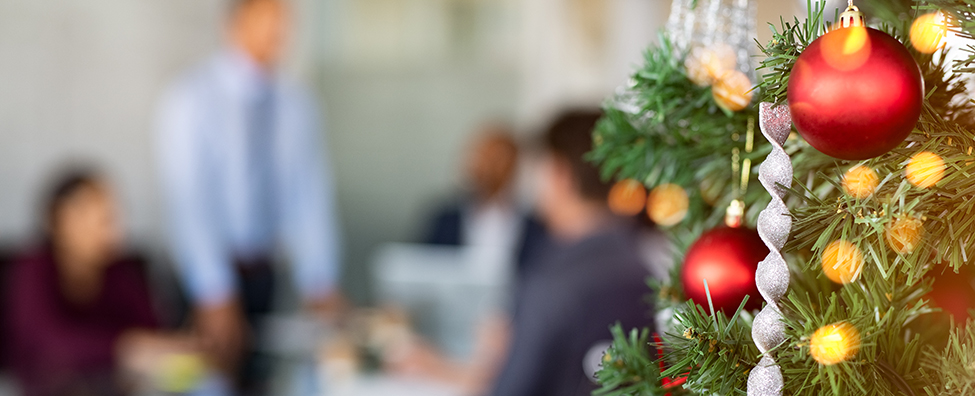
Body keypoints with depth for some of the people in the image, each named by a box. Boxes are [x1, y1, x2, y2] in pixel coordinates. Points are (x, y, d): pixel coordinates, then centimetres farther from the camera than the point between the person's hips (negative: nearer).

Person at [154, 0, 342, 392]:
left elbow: (310, 194, 5)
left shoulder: (295, 104, 3)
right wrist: (214, 295, -19)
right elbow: (188, 201, -15)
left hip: (261, 269, 4)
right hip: (210, 270, -4)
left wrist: (320, 283, -1)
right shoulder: (192, 99, -12)